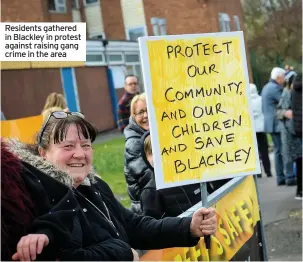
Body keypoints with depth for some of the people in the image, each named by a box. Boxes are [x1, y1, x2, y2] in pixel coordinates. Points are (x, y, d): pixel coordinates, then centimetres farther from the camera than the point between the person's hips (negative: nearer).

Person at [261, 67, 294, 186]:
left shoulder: (266, 87, 17)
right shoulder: (275, 88, -15)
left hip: (271, 124, 10)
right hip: (278, 124, -10)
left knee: (278, 150, 10)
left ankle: (280, 177, 10)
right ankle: (290, 176, -9)